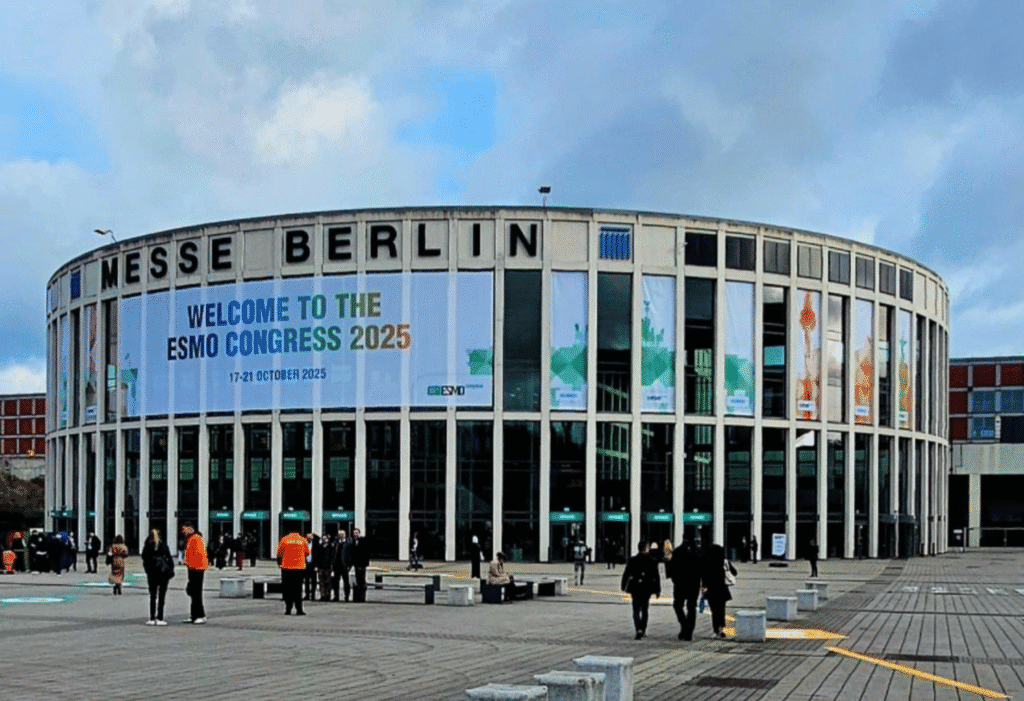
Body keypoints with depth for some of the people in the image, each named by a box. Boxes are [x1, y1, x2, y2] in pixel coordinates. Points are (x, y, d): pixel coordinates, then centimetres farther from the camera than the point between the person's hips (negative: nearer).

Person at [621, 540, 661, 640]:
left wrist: (623, 587, 10)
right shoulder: (652, 561, -3)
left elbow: (626, 574, -1)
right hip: (647, 588, 1)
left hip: (635, 588, -1)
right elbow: (656, 576, 0)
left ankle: (639, 630, -22)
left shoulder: (632, 560, -4)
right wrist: (658, 590, 7)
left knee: (636, 610, -1)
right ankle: (643, 630, 22)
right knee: (644, 609, 17)